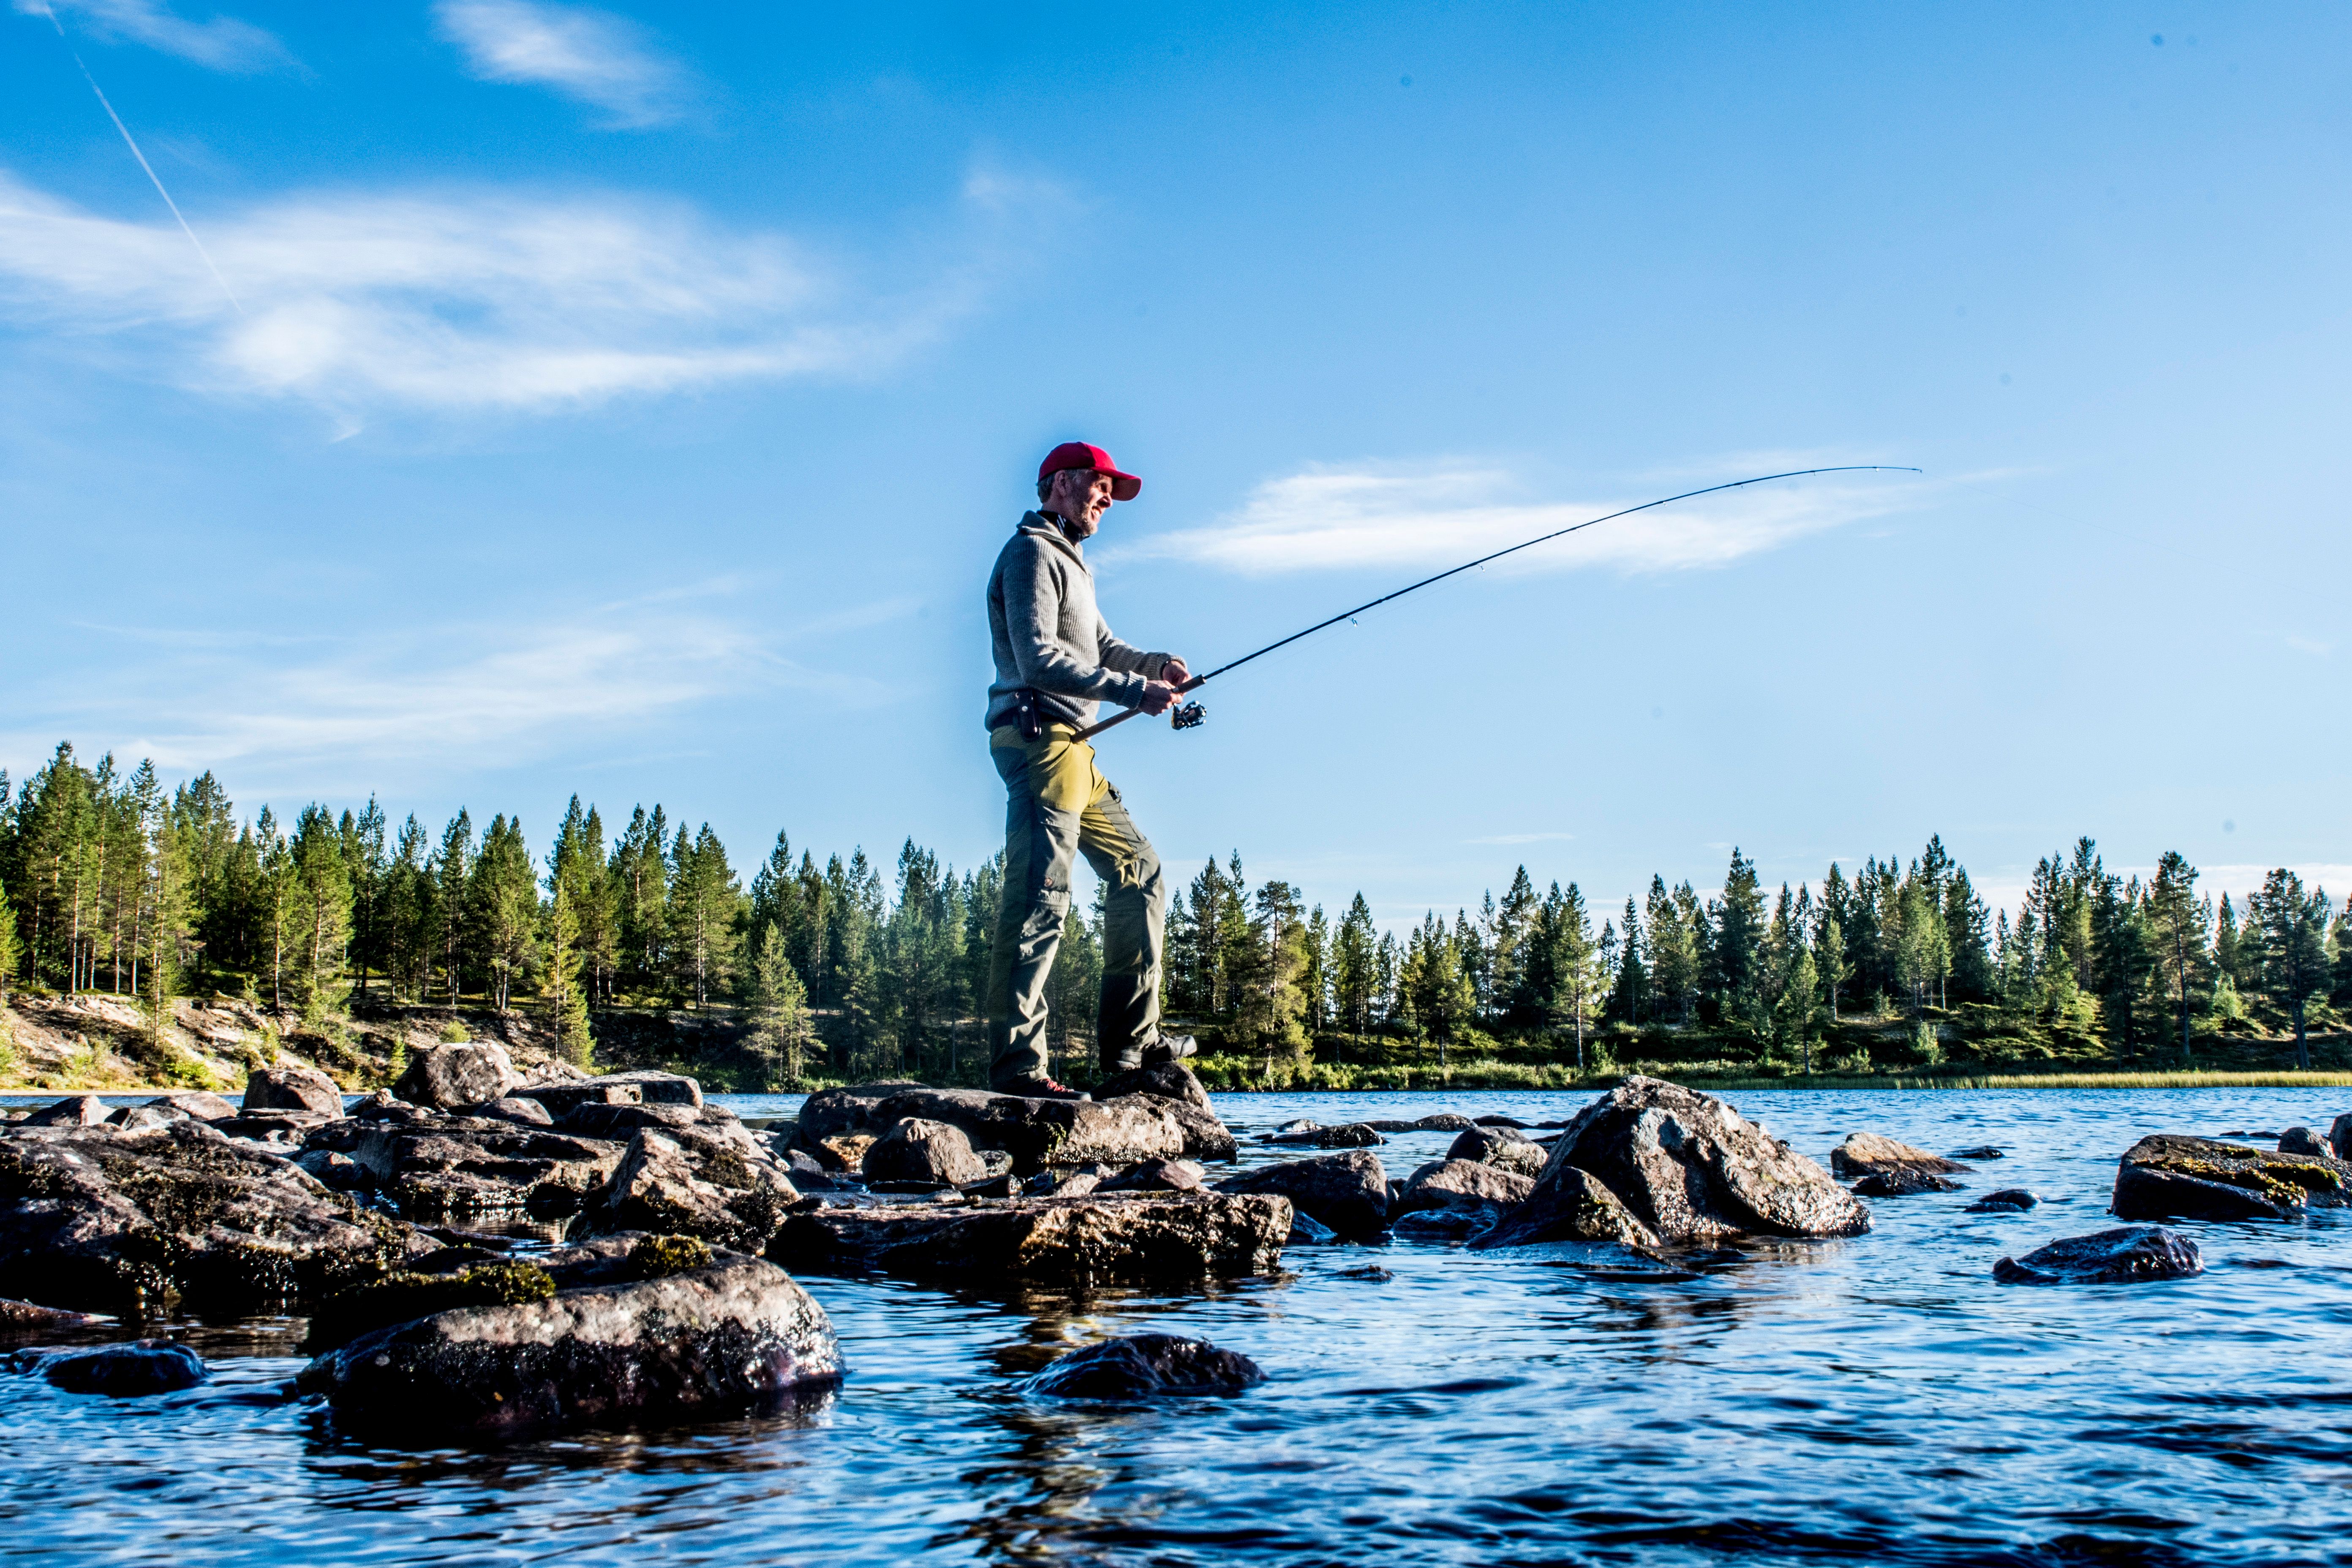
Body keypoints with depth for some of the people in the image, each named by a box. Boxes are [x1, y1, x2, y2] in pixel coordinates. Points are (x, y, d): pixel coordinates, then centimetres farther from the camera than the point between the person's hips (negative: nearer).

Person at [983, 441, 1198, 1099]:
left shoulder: (1070, 562, 28)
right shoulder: (1032, 553, -5)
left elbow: (1101, 647, 22)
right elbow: (1038, 658, -17)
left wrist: (1156, 664, 1)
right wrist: (1132, 690, -19)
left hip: (1074, 750, 11)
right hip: (1038, 739, -11)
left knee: (1139, 872, 14)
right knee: (1040, 898, -15)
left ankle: (1130, 1037, 15)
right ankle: (1016, 1065, -17)